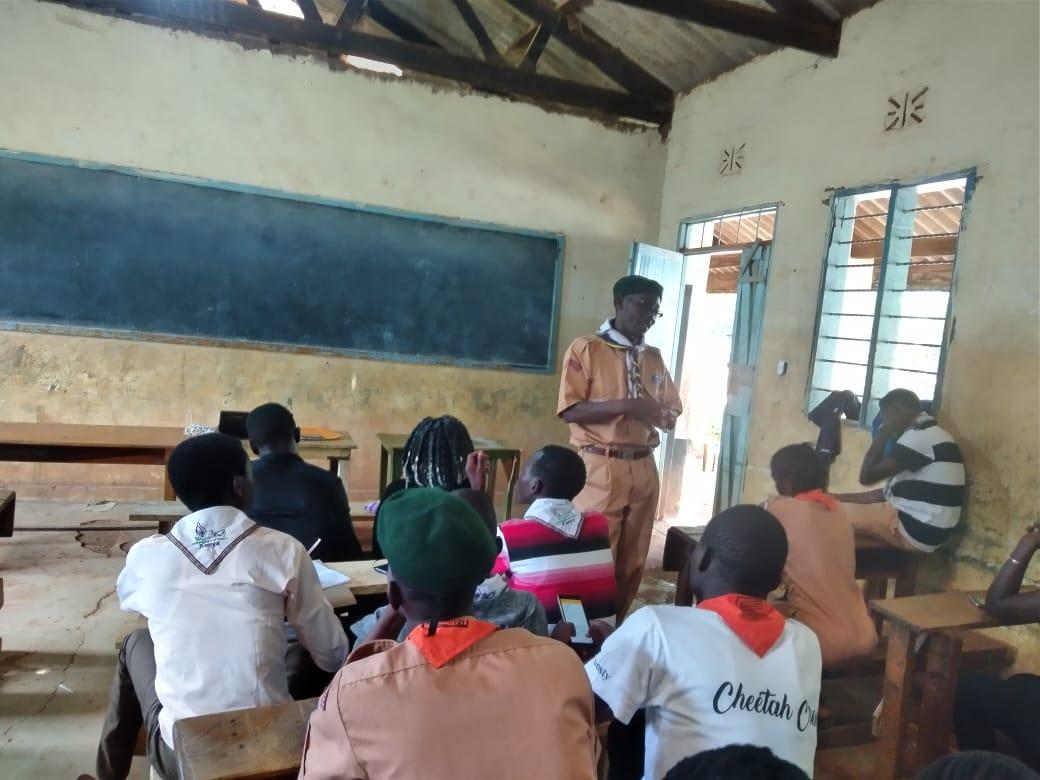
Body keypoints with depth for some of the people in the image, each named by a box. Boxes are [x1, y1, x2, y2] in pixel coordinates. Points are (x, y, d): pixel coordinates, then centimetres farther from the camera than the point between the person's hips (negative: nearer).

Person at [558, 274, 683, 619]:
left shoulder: (654, 357, 14)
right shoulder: (586, 348, -2)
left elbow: (671, 412, 16)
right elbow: (570, 410, -11)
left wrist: (663, 416, -8)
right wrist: (624, 406, -20)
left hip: (644, 467, 6)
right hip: (601, 467, -5)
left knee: (632, 562, 12)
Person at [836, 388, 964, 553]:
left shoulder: (920, 437, -19)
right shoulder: (927, 434, 13)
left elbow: (866, 475, -20)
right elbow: (895, 489, 16)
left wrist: (884, 432, -12)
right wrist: (839, 497, 13)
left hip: (915, 534, -9)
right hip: (926, 530, 9)